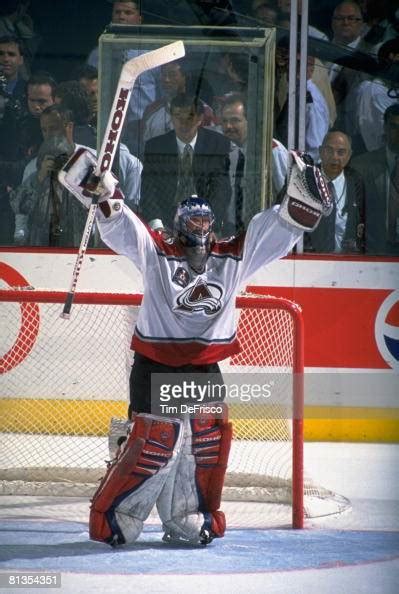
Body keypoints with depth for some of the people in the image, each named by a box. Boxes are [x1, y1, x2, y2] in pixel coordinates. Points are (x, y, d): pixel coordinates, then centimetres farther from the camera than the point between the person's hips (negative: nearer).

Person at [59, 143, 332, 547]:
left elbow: (271, 232, 8)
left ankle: (186, 521, 20)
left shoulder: (232, 257, 11)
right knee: (152, 442, -10)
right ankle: (112, 516, 4)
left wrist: (301, 203, -4)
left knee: (208, 443, 5)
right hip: (155, 366, -5)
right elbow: (121, 228, -11)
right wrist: (103, 195, -27)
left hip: (205, 369, 5)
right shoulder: (156, 253, 1)